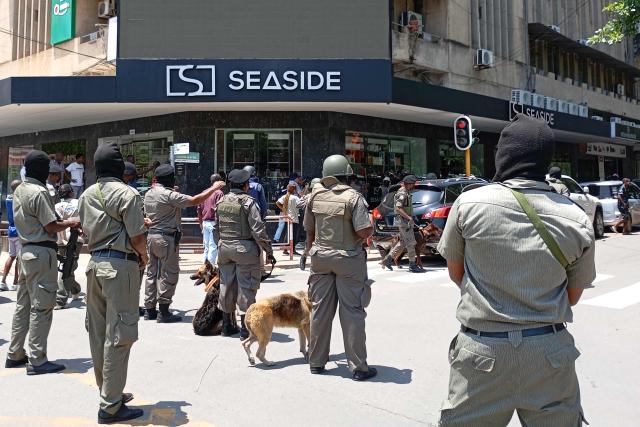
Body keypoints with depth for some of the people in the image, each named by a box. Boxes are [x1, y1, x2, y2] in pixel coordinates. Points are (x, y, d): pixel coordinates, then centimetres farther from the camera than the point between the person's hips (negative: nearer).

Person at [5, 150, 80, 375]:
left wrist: (62, 222, 13)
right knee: (41, 306, -4)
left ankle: (15, 355, 24)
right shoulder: (39, 192, -16)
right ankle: (37, 360, 1)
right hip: (42, 252, -9)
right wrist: (70, 222, 0)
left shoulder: (19, 190, 13)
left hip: (26, 249, 9)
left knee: (23, 304, 15)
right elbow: (51, 227, -17)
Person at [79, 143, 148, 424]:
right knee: (118, 335, -3)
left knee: (98, 332, 14)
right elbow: (137, 238, -14)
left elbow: (87, 231, 16)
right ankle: (111, 406, 2)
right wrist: (144, 256, 4)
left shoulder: (87, 195, 12)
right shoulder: (127, 194, -11)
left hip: (95, 262, 8)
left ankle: (108, 392, 27)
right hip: (121, 265, -8)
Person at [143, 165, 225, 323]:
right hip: (167, 238, -9)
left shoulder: (148, 194, 10)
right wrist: (214, 187, -11)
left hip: (152, 236, 9)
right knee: (168, 274, -2)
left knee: (152, 272, 13)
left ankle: (150, 310, 19)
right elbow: (195, 200, -19)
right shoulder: (169, 195, -17)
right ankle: (163, 312, 1)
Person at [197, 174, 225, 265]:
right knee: (213, 247, -5)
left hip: (205, 222, 7)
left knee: (206, 247, 14)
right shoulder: (219, 193, -11)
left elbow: (199, 208, 15)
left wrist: (201, 222, 23)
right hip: (213, 223, -7)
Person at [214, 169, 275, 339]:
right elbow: (258, 230, -15)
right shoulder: (248, 202, -12)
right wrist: (269, 251, -8)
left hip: (224, 248, 6)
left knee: (226, 285, 14)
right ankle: (245, 328, 5)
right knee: (246, 287, 1)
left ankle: (227, 325, 24)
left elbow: (216, 228, 15)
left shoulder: (221, 201, 8)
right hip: (245, 248, -6)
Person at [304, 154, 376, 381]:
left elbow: (309, 230, 10)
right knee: (352, 312, 2)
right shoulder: (354, 197, -14)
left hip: (321, 258, 5)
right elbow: (365, 231, -20)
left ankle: (316, 362, 23)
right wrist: (371, 228, 3)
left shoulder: (315, 196, 2)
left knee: (320, 310, 12)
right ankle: (358, 366, 9)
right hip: (348, 260, -5)